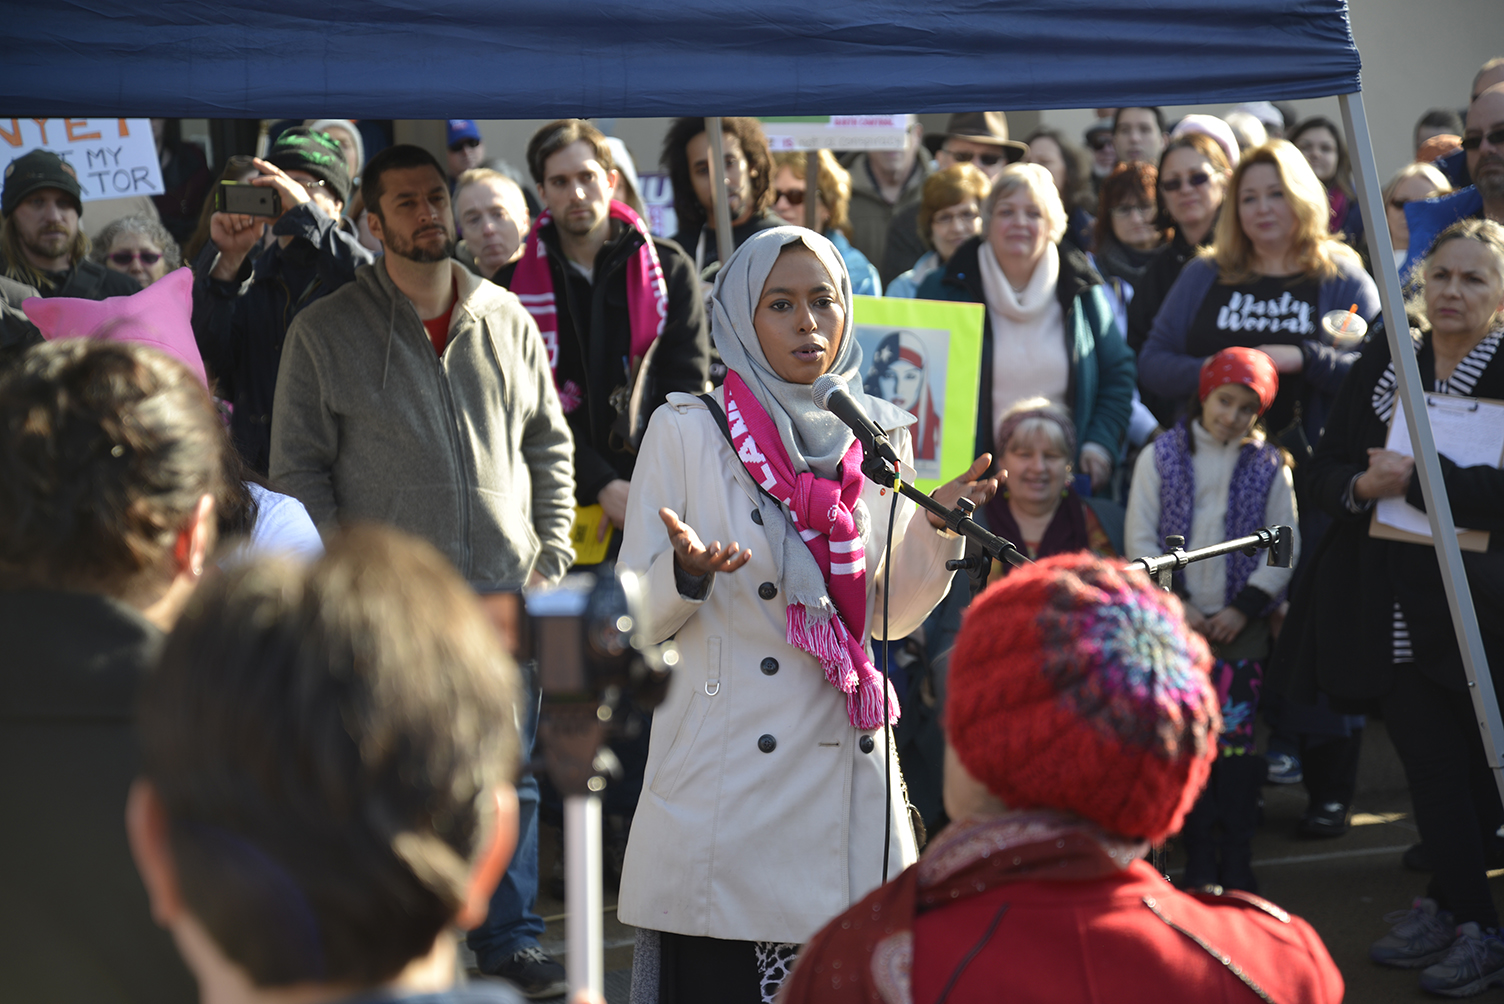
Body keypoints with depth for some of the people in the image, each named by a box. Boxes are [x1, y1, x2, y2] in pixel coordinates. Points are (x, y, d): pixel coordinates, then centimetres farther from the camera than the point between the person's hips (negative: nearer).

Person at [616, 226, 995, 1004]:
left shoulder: (879, 436, 10)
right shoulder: (687, 432, -1)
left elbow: (890, 616, 15)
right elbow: (633, 624, -2)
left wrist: (940, 528, -1)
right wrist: (687, 572, -23)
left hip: (847, 768, 3)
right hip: (725, 783, -3)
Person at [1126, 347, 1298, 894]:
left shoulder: (1269, 465, 5)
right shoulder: (1160, 457, 5)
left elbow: (1285, 546, 5)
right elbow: (1140, 539, 3)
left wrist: (1244, 607, -5)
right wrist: (1175, 604, -5)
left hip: (1242, 624, 0)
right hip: (1177, 623, 0)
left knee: (1236, 738, -5)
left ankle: (1236, 862, 1)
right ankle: (1199, 862, 6)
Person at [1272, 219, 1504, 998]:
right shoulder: (1385, 356, 7)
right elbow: (1327, 466, 7)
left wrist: (1416, 481, -23)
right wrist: (1361, 486, -13)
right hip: (1389, 605, 4)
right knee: (1429, 763, 9)